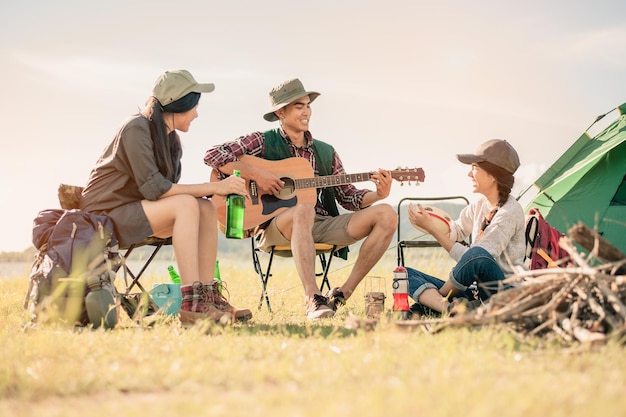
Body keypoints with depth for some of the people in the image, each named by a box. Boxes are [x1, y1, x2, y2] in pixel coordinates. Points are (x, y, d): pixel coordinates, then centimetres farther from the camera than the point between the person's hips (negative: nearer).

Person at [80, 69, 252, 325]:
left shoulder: (170, 138, 9)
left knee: (206, 208, -9)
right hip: (106, 213, -9)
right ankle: (190, 305, -33)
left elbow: (169, 189, 3)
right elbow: (154, 188, -25)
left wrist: (215, 188, -13)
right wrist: (214, 187, -23)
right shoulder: (137, 129, -18)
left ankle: (207, 295, -13)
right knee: (186, 204, -28)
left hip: (134, 210, 9)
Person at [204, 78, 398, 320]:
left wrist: (378, 194, -4)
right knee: (304, 210, -41)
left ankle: (341, 296, -16)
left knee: (387, 215, -12)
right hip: (276, 226, -5)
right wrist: (255, 174, -16)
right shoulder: (263, 142, 5)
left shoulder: (325, 152, 19)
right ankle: (312, 299, -46)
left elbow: (348, 196, 16)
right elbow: (213, 155, -6)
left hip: (323, 227, 5)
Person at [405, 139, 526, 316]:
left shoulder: (510, 212, -14)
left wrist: (431, 228, -19)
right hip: (476, 293, 8)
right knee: (407, 274, -2)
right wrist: (429, 224, 2)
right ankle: (450, 308, -29)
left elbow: (473, 257, -21)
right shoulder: (480, 205, 10)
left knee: (478, 255, -38)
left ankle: (430, 302, -15)